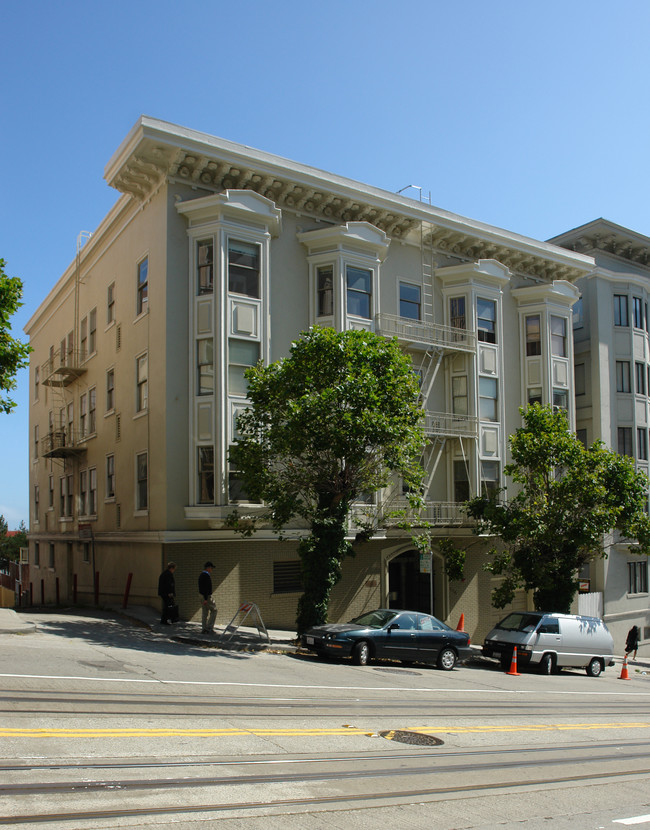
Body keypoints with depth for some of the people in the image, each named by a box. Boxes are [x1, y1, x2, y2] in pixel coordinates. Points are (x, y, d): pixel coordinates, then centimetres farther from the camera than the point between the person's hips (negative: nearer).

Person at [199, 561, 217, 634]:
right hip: (207, 596, -10)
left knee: (205, 612, 11)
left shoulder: (201, 575, 12)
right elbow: (206, 588, -24)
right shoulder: (206, 576, -20)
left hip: (202, 595, 10)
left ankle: (204, 628, 12)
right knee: (214, 610, -1)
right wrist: (205, 599, -25)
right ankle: (209, 627, -2)